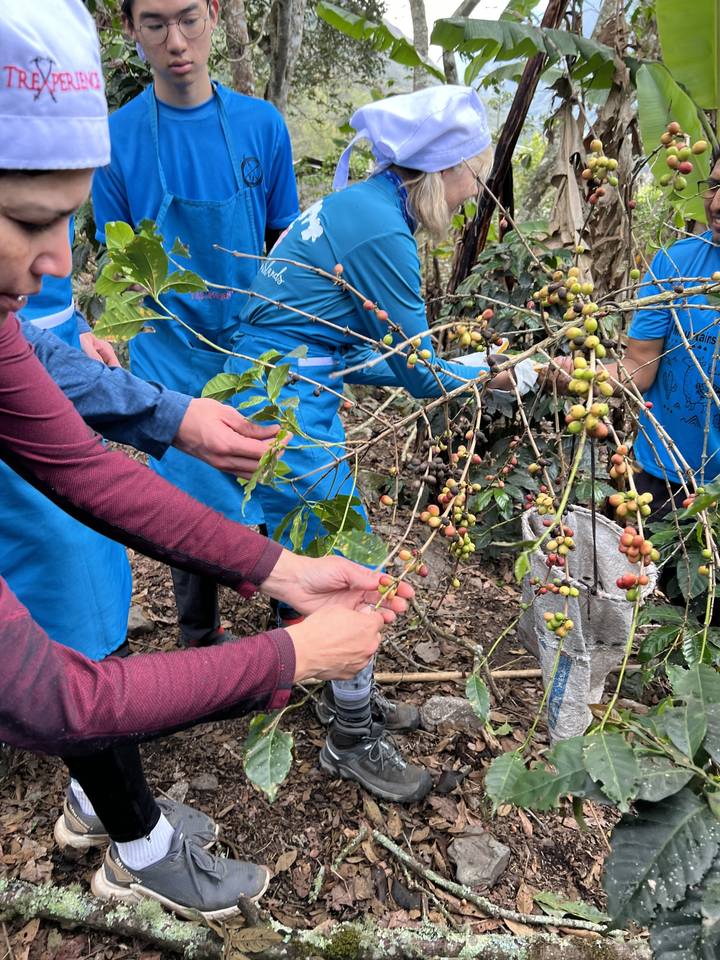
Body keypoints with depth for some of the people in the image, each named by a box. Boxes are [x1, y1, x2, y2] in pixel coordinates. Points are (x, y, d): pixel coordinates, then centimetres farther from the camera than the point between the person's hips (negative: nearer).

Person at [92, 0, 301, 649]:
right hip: (174, 357, -2)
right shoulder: (117, 138, -5)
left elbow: (284, 243, 7)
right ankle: (201, 641, 26)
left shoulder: (262, 124, 0)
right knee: (195, 504, 2)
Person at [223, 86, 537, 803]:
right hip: (289, 410, -10)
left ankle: (347, 696, 35)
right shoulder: (381, 233, -19)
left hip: (279, 398, 10)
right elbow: (422, 374, -12)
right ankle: (352, 739, 19)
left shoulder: (358, 205, 12)